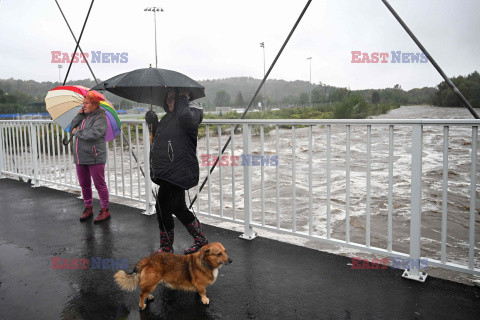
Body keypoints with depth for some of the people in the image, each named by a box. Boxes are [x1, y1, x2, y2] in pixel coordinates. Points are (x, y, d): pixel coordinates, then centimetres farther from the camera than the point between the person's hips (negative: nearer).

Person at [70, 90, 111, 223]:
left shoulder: (100, 118, -8)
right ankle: (88, 208, 28)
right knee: (84, 185, 14)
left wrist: (77, 132, -10)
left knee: (100, 184, -1)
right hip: (80, 157, 8)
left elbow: (94, 134, -22)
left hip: (95, 158, -8)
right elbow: (72, 128, 11)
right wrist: (79, 115, 0)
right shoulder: (84, 116, 15)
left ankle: (105, 210, 9)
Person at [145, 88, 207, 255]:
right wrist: (153, 123, 8)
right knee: (179, 208, 14)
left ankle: (166, 249, 14)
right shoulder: (166, 118, 17)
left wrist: (182, 99, -15)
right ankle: (201, 239, 30)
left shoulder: (192, 114, -7)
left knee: (163, 208, -5)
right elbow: (158, 139, 25)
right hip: (166, 172, 9)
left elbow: (185, 117, -32)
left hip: (179, 172, -9)